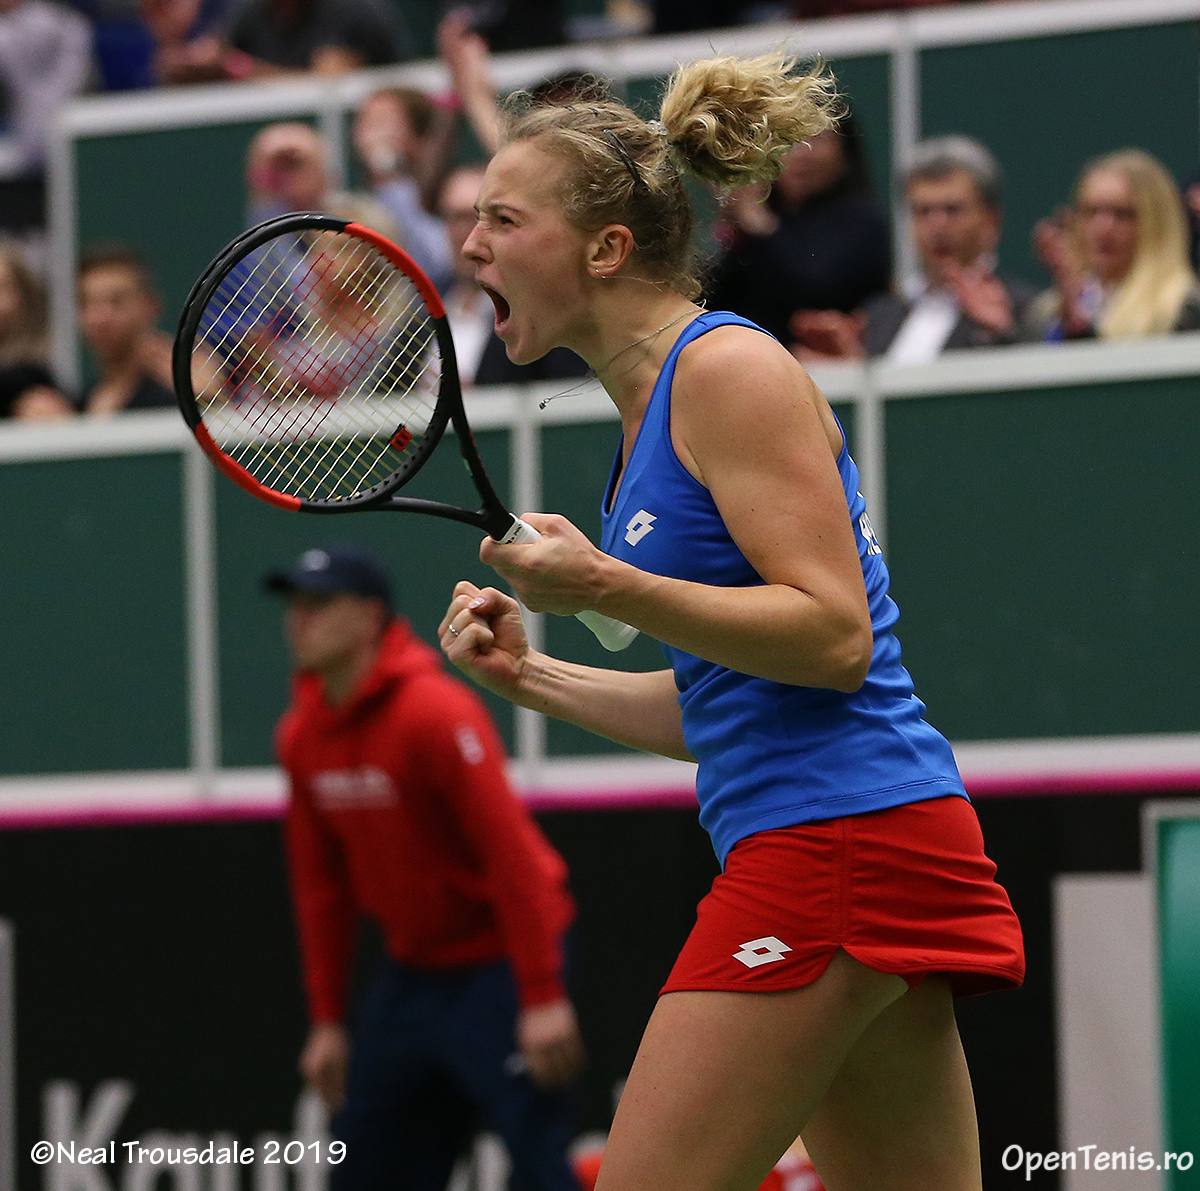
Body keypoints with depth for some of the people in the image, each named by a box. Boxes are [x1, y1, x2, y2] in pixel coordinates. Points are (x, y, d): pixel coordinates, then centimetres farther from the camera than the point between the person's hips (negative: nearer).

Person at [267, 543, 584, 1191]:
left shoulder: (436, 713, -19)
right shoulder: (302, 736, 4)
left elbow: (512, 853, -23)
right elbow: (321, 885, 13)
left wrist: (543, 997, -27)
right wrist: (326, 1020, 12)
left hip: (496, 962, -8)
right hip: (411, 969, 8)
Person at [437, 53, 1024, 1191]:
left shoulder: (727, 367, -9)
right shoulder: (649, 405, 20)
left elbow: (833, 637, -17)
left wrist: (606, 588, -23)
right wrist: (532, 676, 14)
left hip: (836, 835, -10)